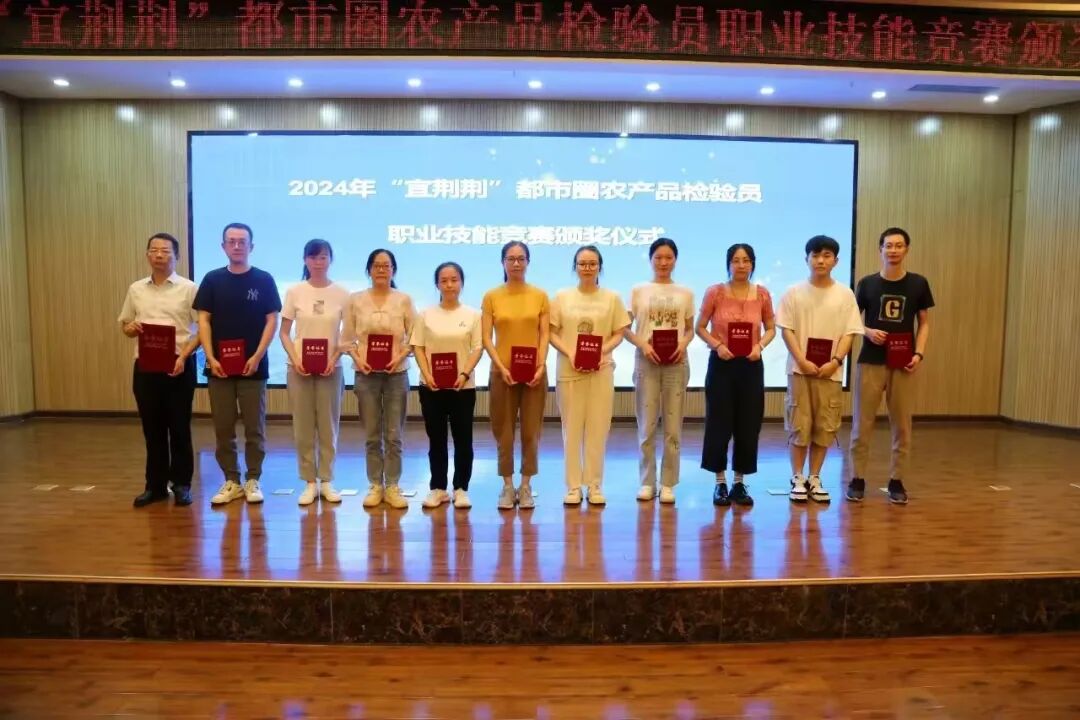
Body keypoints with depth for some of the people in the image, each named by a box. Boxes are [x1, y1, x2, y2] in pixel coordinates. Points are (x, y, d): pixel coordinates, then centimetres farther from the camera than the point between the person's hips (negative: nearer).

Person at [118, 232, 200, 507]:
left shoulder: (188, 288, -2)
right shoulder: (136, 289, 11)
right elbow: (124, 324, 18)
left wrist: (184, 355, -17)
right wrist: (131, 328, -6)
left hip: (179, 365, -4)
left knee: (179, 427, 3)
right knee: (152, 428, 10)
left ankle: (181, 484, 14)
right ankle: (155, 485, 20)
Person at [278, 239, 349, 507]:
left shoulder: (341, 293, 0)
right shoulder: (294, 292, 2)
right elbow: (284, 333, 4)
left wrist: (334, 359, -11)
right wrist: (295, 360, -11)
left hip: (331, 368, 0)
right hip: (299, 367, 1)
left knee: (328, 425, 5)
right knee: (303, 426, 4)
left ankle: (326, 480, 16)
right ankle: (310, 482, 14)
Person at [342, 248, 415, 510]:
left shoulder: (404, 300, 3)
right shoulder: (355, 300, 5)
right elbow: (347, 339, 6)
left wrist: (400, 356, -13)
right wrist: (357, 359, -10)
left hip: (397, 374, 0)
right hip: (366, 374, 1)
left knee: (394, 435, 2)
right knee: (373, 435, 6)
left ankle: (393, 487, 12)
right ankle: (375, 486, 17)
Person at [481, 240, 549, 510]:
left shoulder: (540, 295, 5)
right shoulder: (491, 296, 2)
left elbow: (545, 334, 2)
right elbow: (487, 338, -2)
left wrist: (541, 366, -11)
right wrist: (502, 367, -13)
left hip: (534, 371, 1)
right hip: (502, 371, 0)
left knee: (531, 430, 4)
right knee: (504, 430, 4)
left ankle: (526, 485, 16)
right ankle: (507, 485, 16)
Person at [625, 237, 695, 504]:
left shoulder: (685, 293, 10)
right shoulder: (638, 291, 6)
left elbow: (690, 329, 12)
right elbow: (625, 328, 4)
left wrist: (683, 344, -9)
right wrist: (643, 345, -12)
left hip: (676, 362, 1)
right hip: (646, 361, -1)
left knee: (673, 427, 2)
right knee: (647, 425, 1)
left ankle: (668, 483, 13)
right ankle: (647, 482, 14)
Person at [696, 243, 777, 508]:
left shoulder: (762, 294, 1)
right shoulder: (715, 292, -4)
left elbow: (771, 328, 10)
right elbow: (700, 328, 0)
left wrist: (760, 346, -9)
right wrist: (717, 345, -16)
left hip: (751, 365, 2)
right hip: (721, 363, -2)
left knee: (748, 425, 5)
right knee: (719, 423, 2)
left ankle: (740, 482, 20)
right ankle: (720, 482, 15)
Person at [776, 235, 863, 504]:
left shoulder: (845, 294, 4)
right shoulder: (794, 293, 1)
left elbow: (849, 333, 2)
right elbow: (787, 330, -2)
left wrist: (835, 361, -12)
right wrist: (802, 361, -12)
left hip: (830, 371, 1)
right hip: (800, 369, -1)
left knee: (825, 426, 4)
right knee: (799, 425, 0)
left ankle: (814, 478, 17)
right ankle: (797, 478, 12)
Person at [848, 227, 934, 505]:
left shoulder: (918, 284, 4)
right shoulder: (867, 283, 2)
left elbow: (924, 323, 9)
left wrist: (919, 353, -5)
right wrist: (867, 331, -12)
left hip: (903, 363, 1)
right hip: (870, 362, -1)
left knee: (902, 424, 5)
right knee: (862, 423, 0)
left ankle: (897, 481, 17)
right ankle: (857, 479, 10)